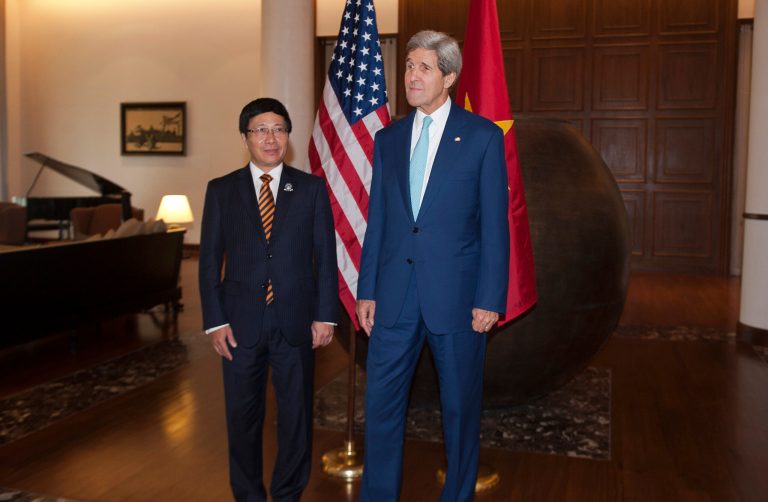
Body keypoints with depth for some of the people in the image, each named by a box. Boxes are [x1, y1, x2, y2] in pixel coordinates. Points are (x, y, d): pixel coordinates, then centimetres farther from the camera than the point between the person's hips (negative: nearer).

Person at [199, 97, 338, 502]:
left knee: (296, 413, 10)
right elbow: (209, 260, 3)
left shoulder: (311, 188, 3)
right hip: (241, 321, 0)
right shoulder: (221, 190, 4)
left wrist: (325, 315, -4)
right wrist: (215, 321, -4)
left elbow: (325, 256, 2)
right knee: (243, 415, 11)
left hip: (296, 321, 0)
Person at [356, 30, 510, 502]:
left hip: (456, 294, -3)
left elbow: (495, 225, -5)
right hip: (395, 296, 4)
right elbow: (377, 221, 10)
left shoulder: (483, 136, -2)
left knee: (461, 405, 11)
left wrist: (490, 299, -9)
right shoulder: (388, 138, 10)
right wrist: (367, 290, 6)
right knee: (381, 402, 9)